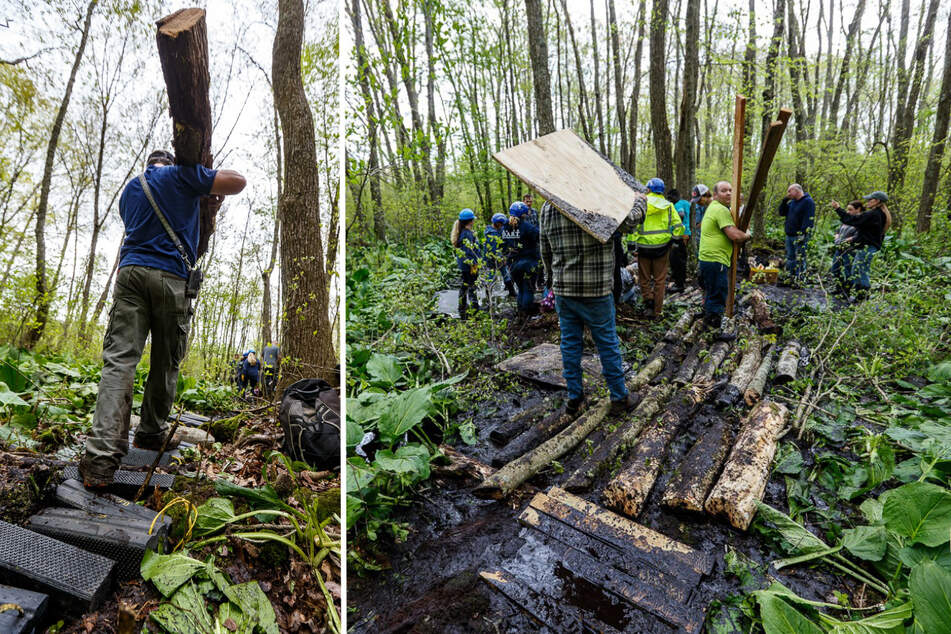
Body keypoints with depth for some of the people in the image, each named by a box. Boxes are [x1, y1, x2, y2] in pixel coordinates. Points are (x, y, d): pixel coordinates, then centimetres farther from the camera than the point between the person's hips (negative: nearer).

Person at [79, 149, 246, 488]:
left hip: (131, 270, 4)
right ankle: (151, 432, 22)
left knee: (119, 360, -6)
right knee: (165, 363, 9)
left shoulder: (130, 189, 26)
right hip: (172, 277, -3)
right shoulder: (183, 175, 10)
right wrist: (215, 194, 22)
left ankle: (102, 454, -16)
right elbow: (238, 181, 3)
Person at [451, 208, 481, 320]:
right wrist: (473, 264, -21)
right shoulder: (467, 233, -19)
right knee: (472, 288, -7)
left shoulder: (461, 232, 12)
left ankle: (463, 313, 24)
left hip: (463, 265, 10)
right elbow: (468, 251, -23)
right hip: (469, 266, -10)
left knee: (464, 287, 16)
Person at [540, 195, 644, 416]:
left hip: (562, 289, 5)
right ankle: (619, 397, 22)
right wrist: (639, 201, 6)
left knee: (570, 343, 13)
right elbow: (628, 222, -15)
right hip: (595, 290, -4)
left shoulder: (547, 207, 5)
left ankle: (574, 398, 23)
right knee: (607, 343, 9)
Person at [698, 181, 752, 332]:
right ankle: (716, 329, 4)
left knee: (711, 293, 21)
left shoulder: (713, 207, 18)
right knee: (718, 296, -3)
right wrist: (747, 235, -1)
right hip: (716, 260, -11)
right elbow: (734, 236, -21)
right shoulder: (721, 210, -15)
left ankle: (708, 321, 34)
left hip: (707, 258, 11)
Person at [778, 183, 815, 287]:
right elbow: (782, 212, 17)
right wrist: (785, 200, 5)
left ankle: (798, 282, -2)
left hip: (800, 236, -8)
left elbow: (809, 220, -17)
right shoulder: (792, 202, 15)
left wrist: (803, 234, -23)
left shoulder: (808, 202, -10)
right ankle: (789, 280, 20)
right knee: (789, 258, 12)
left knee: (800, 259, -5)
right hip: (789, 235, 8)